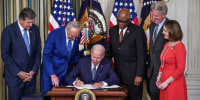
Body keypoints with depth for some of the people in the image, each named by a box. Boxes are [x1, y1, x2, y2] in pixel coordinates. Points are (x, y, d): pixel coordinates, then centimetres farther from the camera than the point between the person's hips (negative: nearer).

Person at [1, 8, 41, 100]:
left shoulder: (35, 29, 2)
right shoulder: (8, 31, -9)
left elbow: (38, 52, 7)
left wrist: (34, 70, -1)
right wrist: (18, 72, -12)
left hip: (30, 75, 3)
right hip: (14, 76, -3)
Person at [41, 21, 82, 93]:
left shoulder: (77, 36, -6)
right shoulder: (54, 34, -19)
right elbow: (46, 56, -18)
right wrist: (52, 75, -25)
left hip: (67, 72, 4)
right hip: (51, 70, -3)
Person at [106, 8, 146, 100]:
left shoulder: (138, 31, -7)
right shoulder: (113, 30, 9)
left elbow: (141, 55, -9)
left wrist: (139, 75, -12)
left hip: (132, 74, -4)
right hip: (117, 72, 5)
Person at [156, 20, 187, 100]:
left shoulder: (179, 46, -13)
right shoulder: (166, 45, 9)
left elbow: (181, 69, -16)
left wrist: (167, 82, -15)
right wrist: (159, 77, 5)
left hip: (174, 83, -7)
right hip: (164, 83, 7)